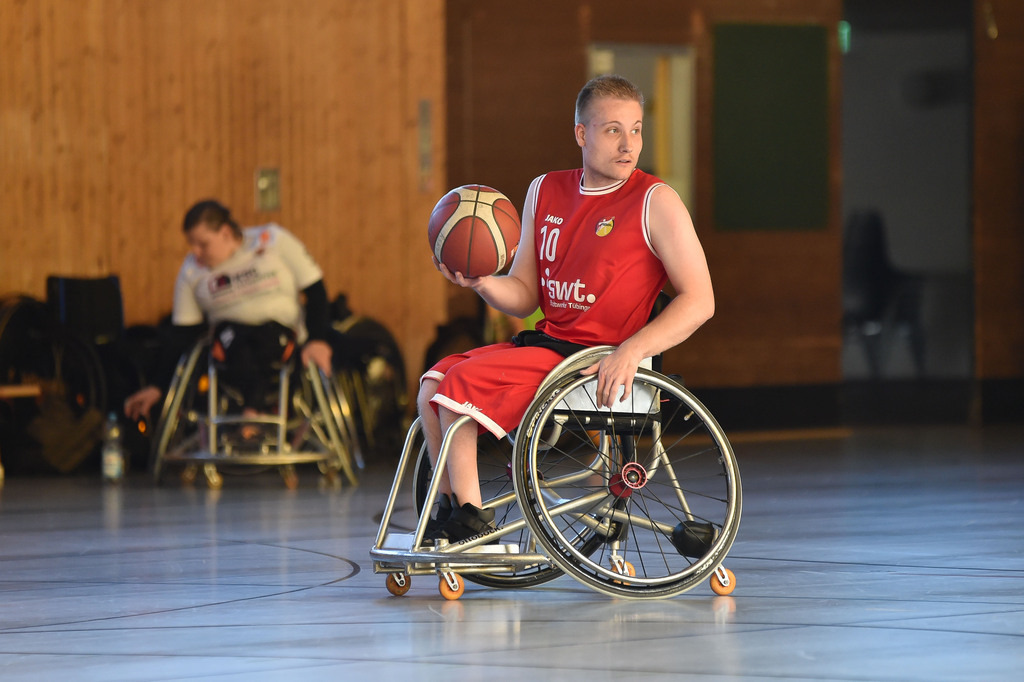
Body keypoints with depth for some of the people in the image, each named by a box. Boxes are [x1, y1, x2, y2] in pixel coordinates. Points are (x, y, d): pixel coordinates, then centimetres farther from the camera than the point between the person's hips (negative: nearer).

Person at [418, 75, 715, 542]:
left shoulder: (655, 202, -7)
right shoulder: (545, 192, 12)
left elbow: (699, 300, -12)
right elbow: (524, 297, 15)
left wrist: (631, 351, -23)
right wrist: (480, 282, -7)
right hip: (544, 341, 7)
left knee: (460, 383, -19)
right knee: (433, 383, -4)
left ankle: (471, 518, -9)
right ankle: (451, 510, 3)